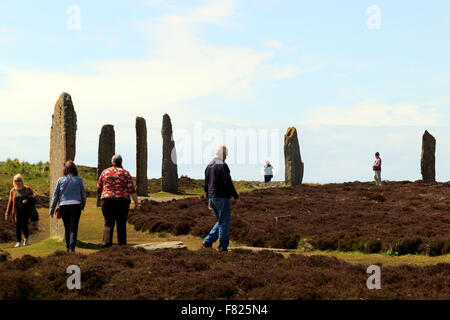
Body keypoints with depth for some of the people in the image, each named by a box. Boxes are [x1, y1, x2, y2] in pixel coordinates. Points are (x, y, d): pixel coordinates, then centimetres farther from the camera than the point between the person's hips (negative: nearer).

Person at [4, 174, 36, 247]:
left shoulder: (27, 189, 4)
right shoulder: (13, 191, 7)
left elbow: (33, 198, 9)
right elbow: (10, 202, 9)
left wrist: (28, 200, -14)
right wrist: (7, 214, 6)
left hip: (26, 210, -1)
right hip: (17, 211, 1)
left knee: (24, 224, -8)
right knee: (18, 226, -2)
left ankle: (26, 238, 19)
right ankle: (18, 241, 8)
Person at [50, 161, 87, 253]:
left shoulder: (60, 180, 4)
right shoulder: (78, 180, 2)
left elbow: (55, 195, 5)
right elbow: (83, 194, 9)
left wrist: (52, 210, 9)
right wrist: (82, 206, 26)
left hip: (63, 206, 2)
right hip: (75, 206, -2)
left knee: (67, 228, 16)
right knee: (74, 228, -2)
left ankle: (68, 247, 22)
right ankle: (72, 247, -16)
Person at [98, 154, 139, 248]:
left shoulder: (105, 172, 7)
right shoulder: (125, 173, 1)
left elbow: (99, 187, 17)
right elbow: (132, 190, -3)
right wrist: (136, 203, 0)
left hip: (106, 199, 1)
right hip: (122, 201, -1)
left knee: (108, 223, 8)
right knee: (121, 223, 7)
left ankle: (107, 241, -8)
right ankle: (122, 243, 5)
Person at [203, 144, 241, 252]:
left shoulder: (209, 166, 12)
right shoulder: (222, 166, -14)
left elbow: (206, 185, 17)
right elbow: (228, 184, -18)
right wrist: (236, 197, -11)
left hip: (212, 198, 8)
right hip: (222, 198, -8)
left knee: (221, 221, 19)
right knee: (224, 222, 1)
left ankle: (208, 241, 11)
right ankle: (223, 246, 4)